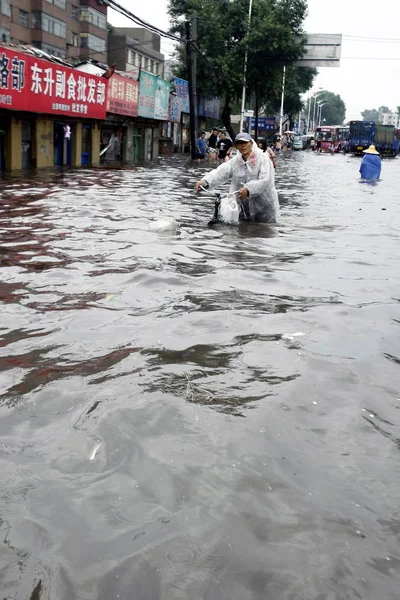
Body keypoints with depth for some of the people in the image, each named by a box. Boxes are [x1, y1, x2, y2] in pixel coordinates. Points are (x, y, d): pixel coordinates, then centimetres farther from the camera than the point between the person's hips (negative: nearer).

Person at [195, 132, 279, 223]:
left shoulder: (263, 158, -8)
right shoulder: (235, 162, 5)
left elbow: (265, 181, -22)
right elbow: (220, 173, -11)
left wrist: (248, 189, -38)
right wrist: (205, 181, -31)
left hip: (265, 209, -4)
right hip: (244, 210, 4)